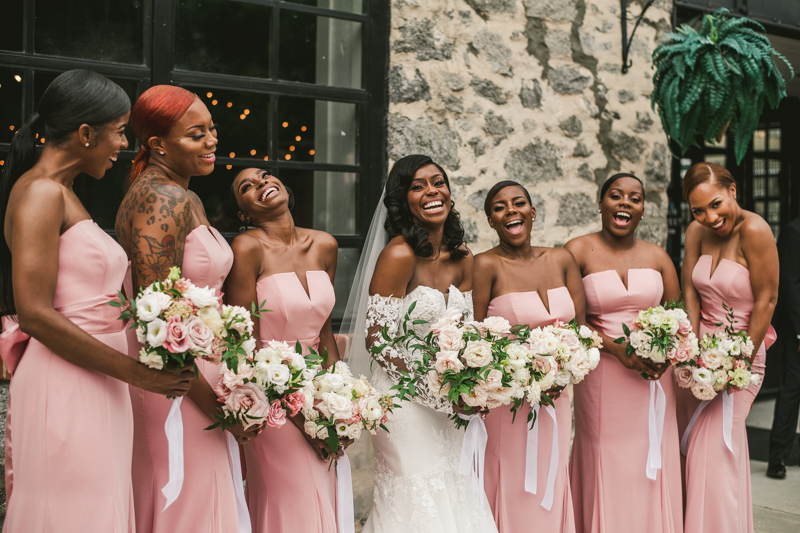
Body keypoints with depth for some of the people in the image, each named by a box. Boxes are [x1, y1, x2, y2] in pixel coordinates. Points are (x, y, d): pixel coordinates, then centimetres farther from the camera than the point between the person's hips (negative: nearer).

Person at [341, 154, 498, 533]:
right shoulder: (399, 254, -16)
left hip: (447, 409, 7)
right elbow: (377, 340, -17)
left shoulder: (463, 260, 5)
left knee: (455, 499, 12)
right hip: (405, 403, -7)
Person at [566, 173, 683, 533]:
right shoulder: (578, 252, -3)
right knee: (608, 471, 2)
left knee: (651, 469, 6)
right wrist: (617, 348, -16)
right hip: (602, 378, -3)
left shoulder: (657, 257, 8)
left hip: (653, 378, 3)